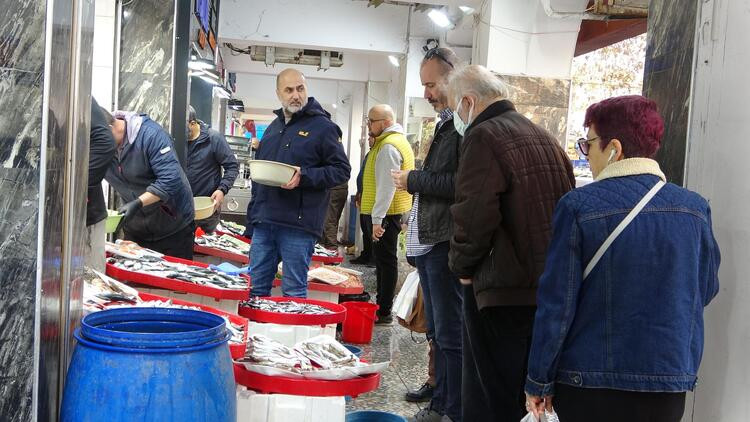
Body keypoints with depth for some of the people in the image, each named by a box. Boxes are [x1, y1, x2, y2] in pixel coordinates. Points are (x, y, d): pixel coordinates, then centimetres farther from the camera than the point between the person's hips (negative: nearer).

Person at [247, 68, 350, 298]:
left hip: (298, 223, -6)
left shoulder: (322, 126, -3)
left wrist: (304, 176, -19)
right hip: (264, 220, 7)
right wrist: (253, 210, 22)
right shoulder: (274, 127, 18)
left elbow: (342, 169, -6)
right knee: (256, 287, 11)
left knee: (294, 292, 0)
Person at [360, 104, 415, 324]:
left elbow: (386, 186, -22)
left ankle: (384, 312, 1)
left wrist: (377, 219, -23)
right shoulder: (398, 141, 17)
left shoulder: (389, 147, -17)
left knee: (386, 260, -5)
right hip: (391, 212, 10)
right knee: (384, 260, 15)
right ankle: (382, 305, 24)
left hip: (385, 214, -10)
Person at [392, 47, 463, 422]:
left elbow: (462, 184, -24)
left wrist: (414, 180, -13)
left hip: (447, 246, -10)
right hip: (429, 243, 10)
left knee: (450, 335, -3)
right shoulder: (445, 124, 19)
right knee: (437, 332, 16)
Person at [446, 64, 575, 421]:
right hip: (550, 289, 8)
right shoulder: (545, 137, 15)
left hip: (503, 291, -8)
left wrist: (462, 266, -4)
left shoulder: (483, 137, -11)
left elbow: (473, 216, -20)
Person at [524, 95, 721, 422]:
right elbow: (706, 290, 9)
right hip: (671, 385, 3)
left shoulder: (578, 206, -14)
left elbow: (556, 303, -12)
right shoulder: (695, 208, -3)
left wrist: (539, 382, -3)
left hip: (590, 384, -3)